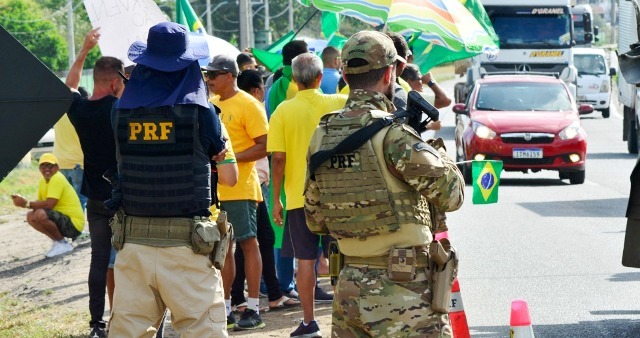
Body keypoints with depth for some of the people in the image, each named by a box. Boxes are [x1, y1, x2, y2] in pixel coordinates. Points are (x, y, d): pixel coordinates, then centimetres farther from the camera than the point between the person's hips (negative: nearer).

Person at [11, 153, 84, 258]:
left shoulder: (57, 178, -18)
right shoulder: (43, 181, 11)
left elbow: (49, 204, -27)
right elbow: (40, 202, 6)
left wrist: (26, 204, -22)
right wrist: (24, 202, -14)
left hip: (74, 224, -9)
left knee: (41, 214, -29)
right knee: (31, 216, 3)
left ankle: (62, 244, -9)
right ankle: (57, 241, 9)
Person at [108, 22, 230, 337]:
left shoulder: (121, 113, 1)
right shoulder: (200, 112, -6)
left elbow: (120, 161, 10)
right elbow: (219, 155, 10)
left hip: (133, 243, 3)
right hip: (187, 243, -3)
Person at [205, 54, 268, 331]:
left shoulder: (248, 105, -8)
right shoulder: (212, 105, 13)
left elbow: (263, 147, -13)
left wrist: (231, 159, -21)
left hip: (240, 189, -7)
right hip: (215, 190, 7)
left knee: (248, 243, -3)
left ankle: (253, 310, 0)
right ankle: (225, 308, 17)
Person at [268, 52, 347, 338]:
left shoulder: (284, 110, -6)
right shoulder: (338, 103, -4)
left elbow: (278, 158, -7)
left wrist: (276, 199, -1)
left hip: (299, 195, -1)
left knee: (305, 259, 6)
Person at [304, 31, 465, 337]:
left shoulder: (322, 135, 7)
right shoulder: (392, 132, -15)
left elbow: (315, 220, 14)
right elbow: (452, 194, -12)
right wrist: (436, 148, 5)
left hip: (348, 287, 7)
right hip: (402, 292, -7)